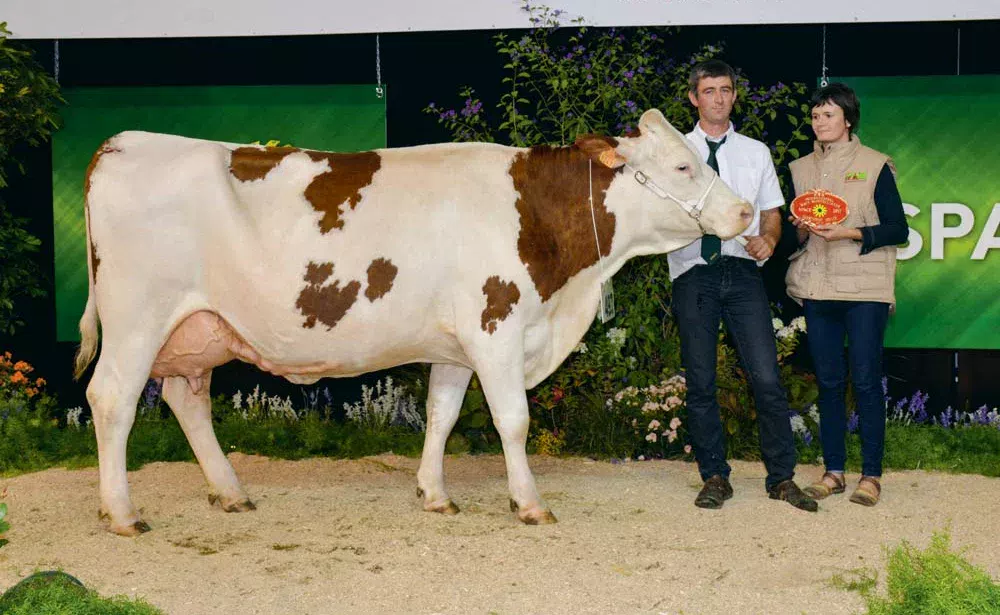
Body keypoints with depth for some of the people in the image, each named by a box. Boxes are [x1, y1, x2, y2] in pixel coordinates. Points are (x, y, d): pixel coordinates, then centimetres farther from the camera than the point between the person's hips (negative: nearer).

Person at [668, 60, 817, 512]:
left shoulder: (756, 152, 14)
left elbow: (772, 213, 16)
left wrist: (767, 241, -5)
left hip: (743, 272, 1)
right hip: (693, 273, -1)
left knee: (766, 378, -5)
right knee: (700, 382, 3)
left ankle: (781, 478, 4)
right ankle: (714, 477, 13)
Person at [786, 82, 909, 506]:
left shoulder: (874, 165, 0)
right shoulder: (801, 169, 13)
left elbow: (898, 230, -3)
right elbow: (793, 232, 17)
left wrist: (849, 233, -16)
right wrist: (800, 230, -5)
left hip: (864, 288, -4)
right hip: (817, 288, 4)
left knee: (865, 381, -5)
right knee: (828, 381, 6)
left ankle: (871, 475, 2)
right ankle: (833, 470, 13)